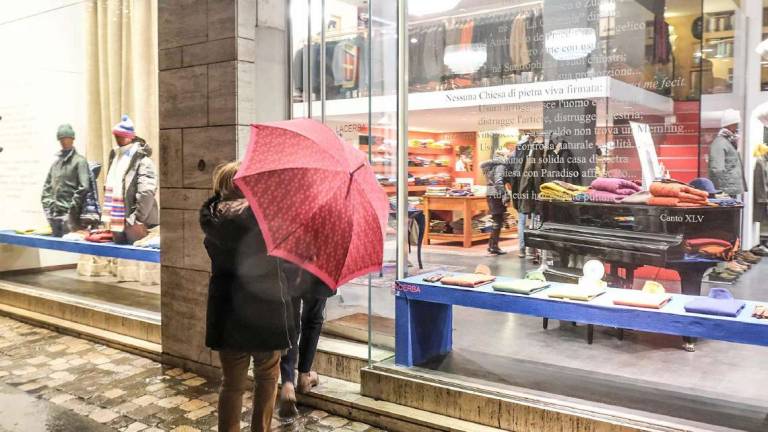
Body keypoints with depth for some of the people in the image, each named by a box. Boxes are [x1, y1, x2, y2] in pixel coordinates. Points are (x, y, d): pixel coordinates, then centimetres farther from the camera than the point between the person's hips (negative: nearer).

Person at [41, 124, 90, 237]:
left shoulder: (79, 161, -4)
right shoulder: (56, 162, 16)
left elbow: (83, 187, -13)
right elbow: (47, 186, 21)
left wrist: (72, 207, -13)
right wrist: (47, 204, 10)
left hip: (69, 213, -7)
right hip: (54, 213, 7)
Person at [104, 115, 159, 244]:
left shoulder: (142, 160, -11)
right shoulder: (115, 156, 15)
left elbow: (147, 193, -20)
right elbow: (110, 188, 19)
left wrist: (137, 219, -20)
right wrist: (110, 217, 14)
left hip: (137, 226, -8)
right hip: (118, 222, 8)